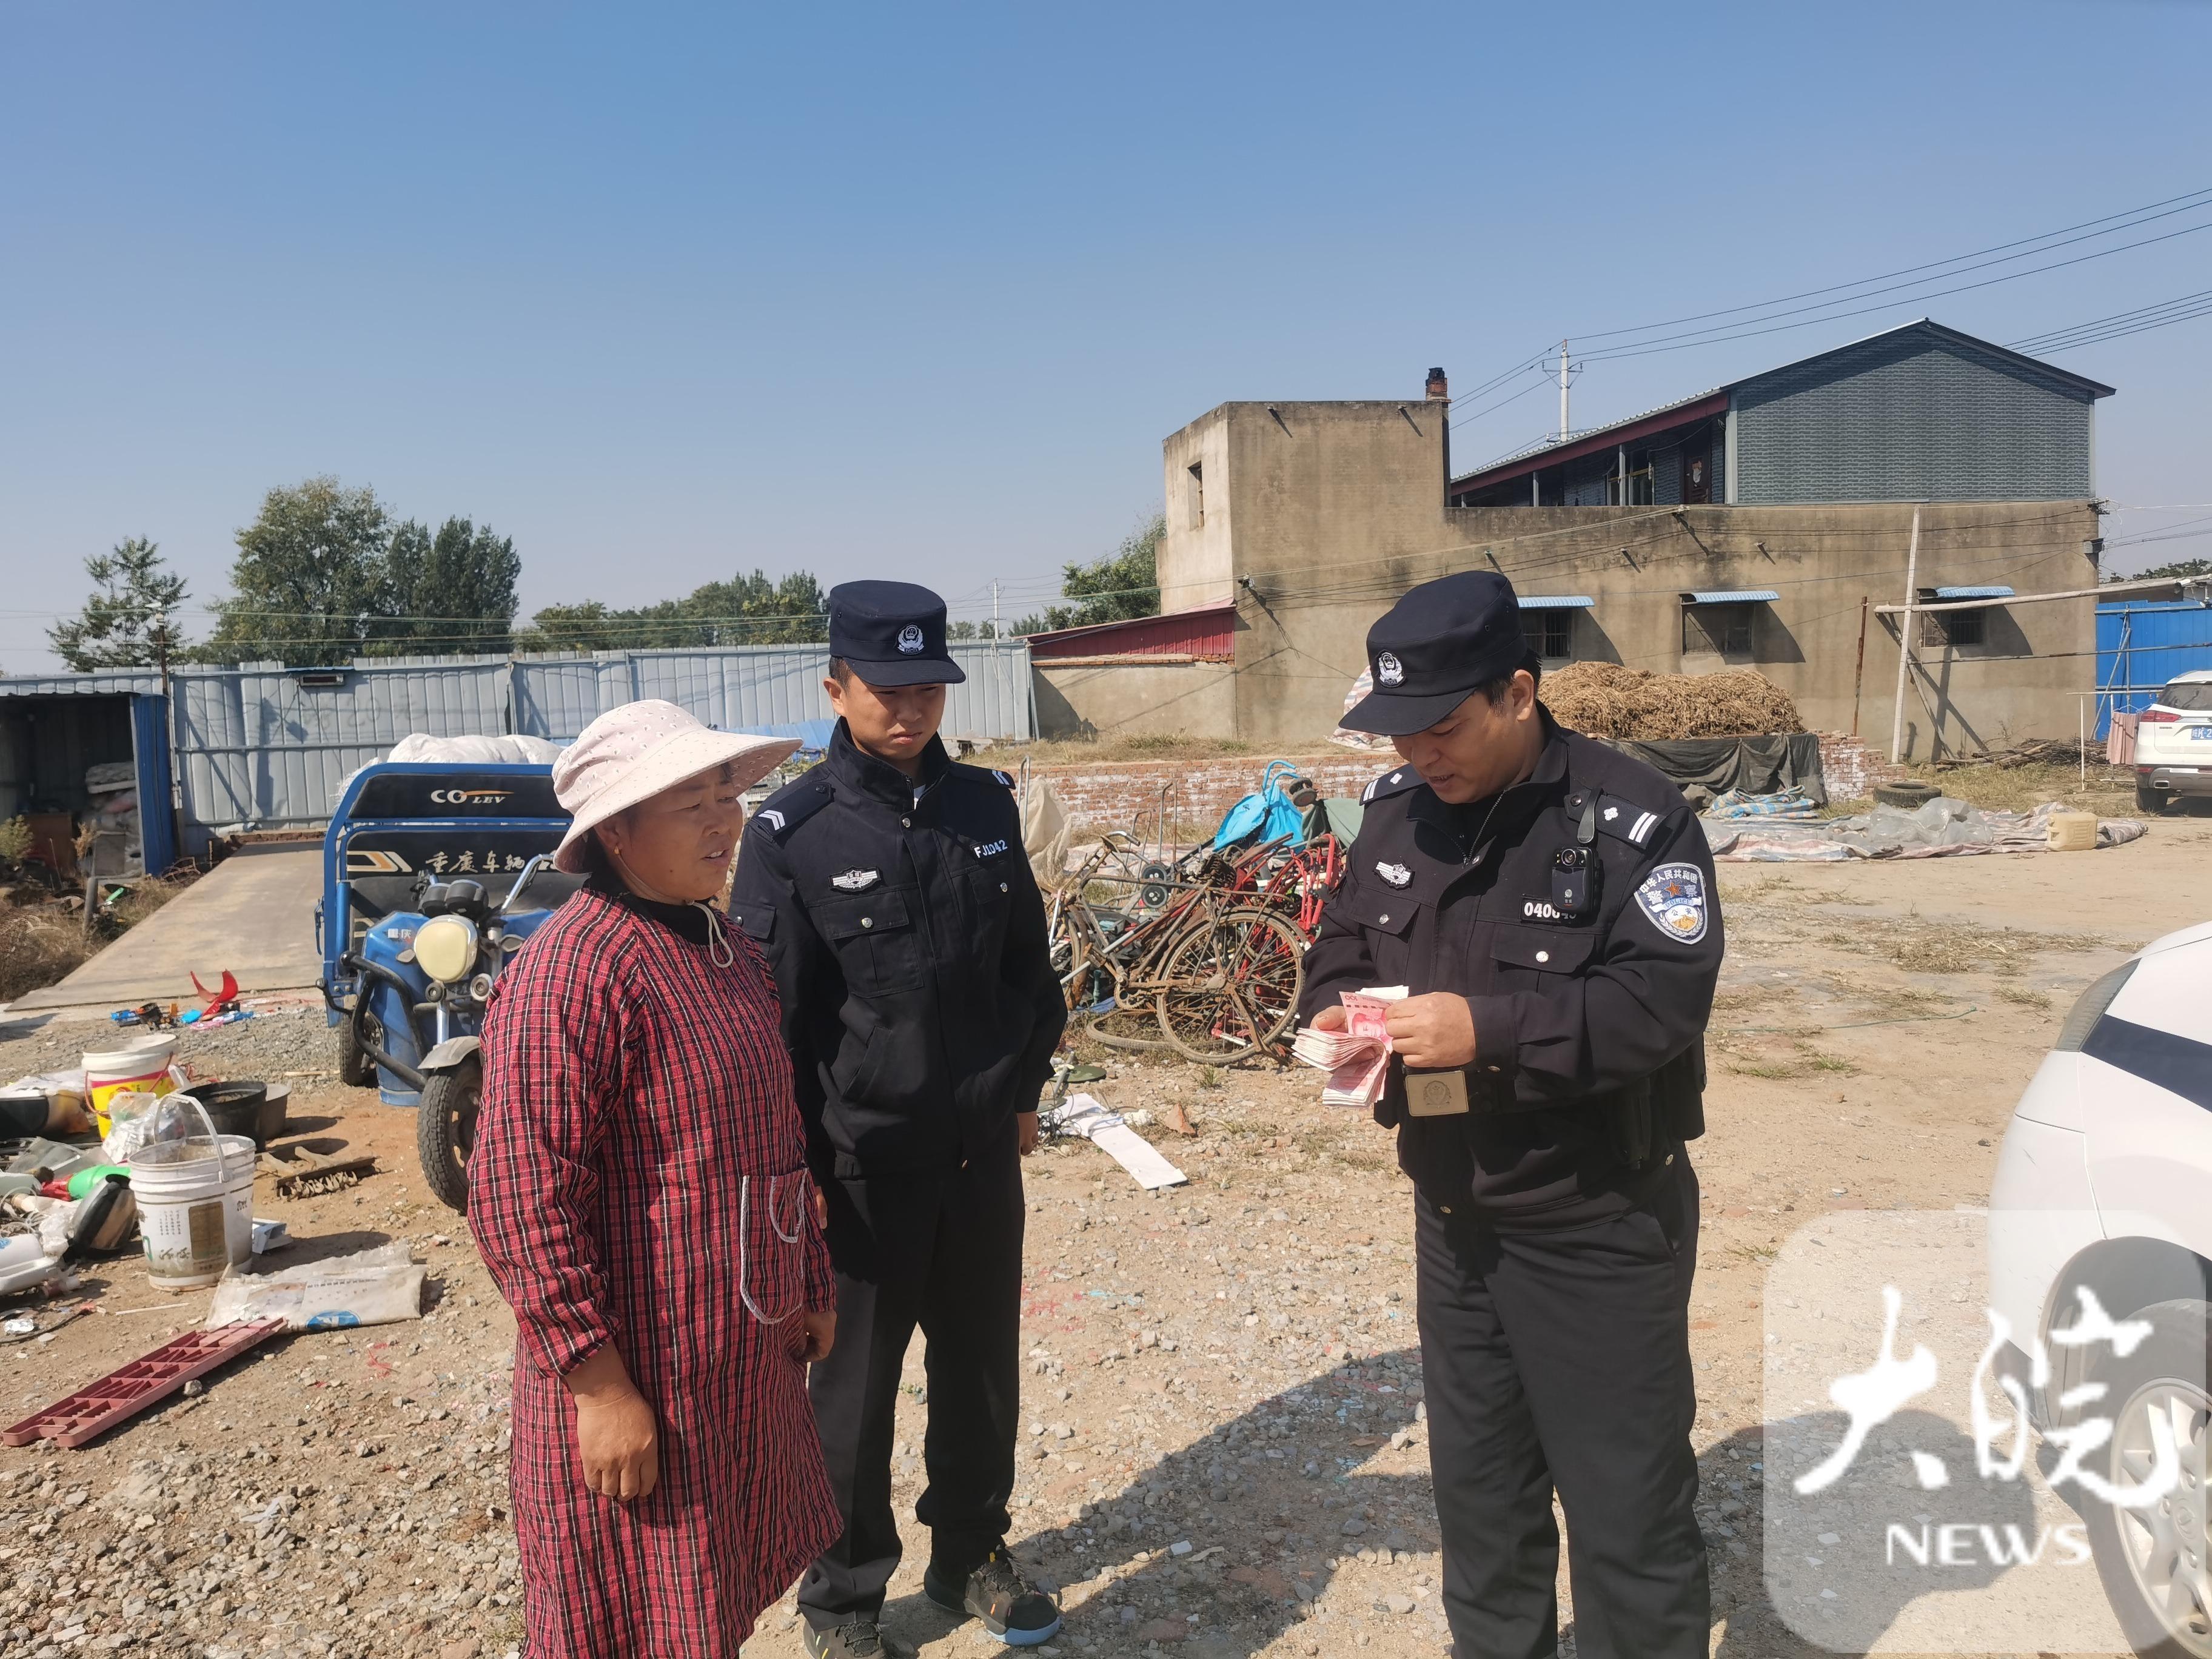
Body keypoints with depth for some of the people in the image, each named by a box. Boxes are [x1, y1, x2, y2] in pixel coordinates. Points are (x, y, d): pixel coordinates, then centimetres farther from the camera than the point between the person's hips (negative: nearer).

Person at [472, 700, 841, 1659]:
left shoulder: (728, 953, 8)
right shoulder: (574, 972, -22)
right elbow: (521, 1199, -24)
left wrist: (810, 1289, 19)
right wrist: (598, 1383, -22)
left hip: (743, 1360, 8)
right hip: (637, 1380, -8)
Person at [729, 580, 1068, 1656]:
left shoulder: (985, 806, 3)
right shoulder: (794, 830, -10)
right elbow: (768, 1019, -9)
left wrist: (1024, 1090, 13)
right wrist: (795, 1166, -9)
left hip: (982, 1151, 4)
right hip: (863, 1161, -4)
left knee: (982, 1365, 17)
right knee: (855, 1386, 11)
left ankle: (971, 1554, 39)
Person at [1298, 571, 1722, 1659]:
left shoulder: (1630, 816, -17)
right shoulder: (1398, 811, 3)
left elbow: (1665, 997, -24)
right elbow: (1342, 946, 12)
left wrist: (1491, 1029, -30)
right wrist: (1334, 1012, -10)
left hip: (1599, 1223, -6)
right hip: (1452, 1216, 6)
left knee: (1626, 1504, 6)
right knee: (1477, 1487, 21)